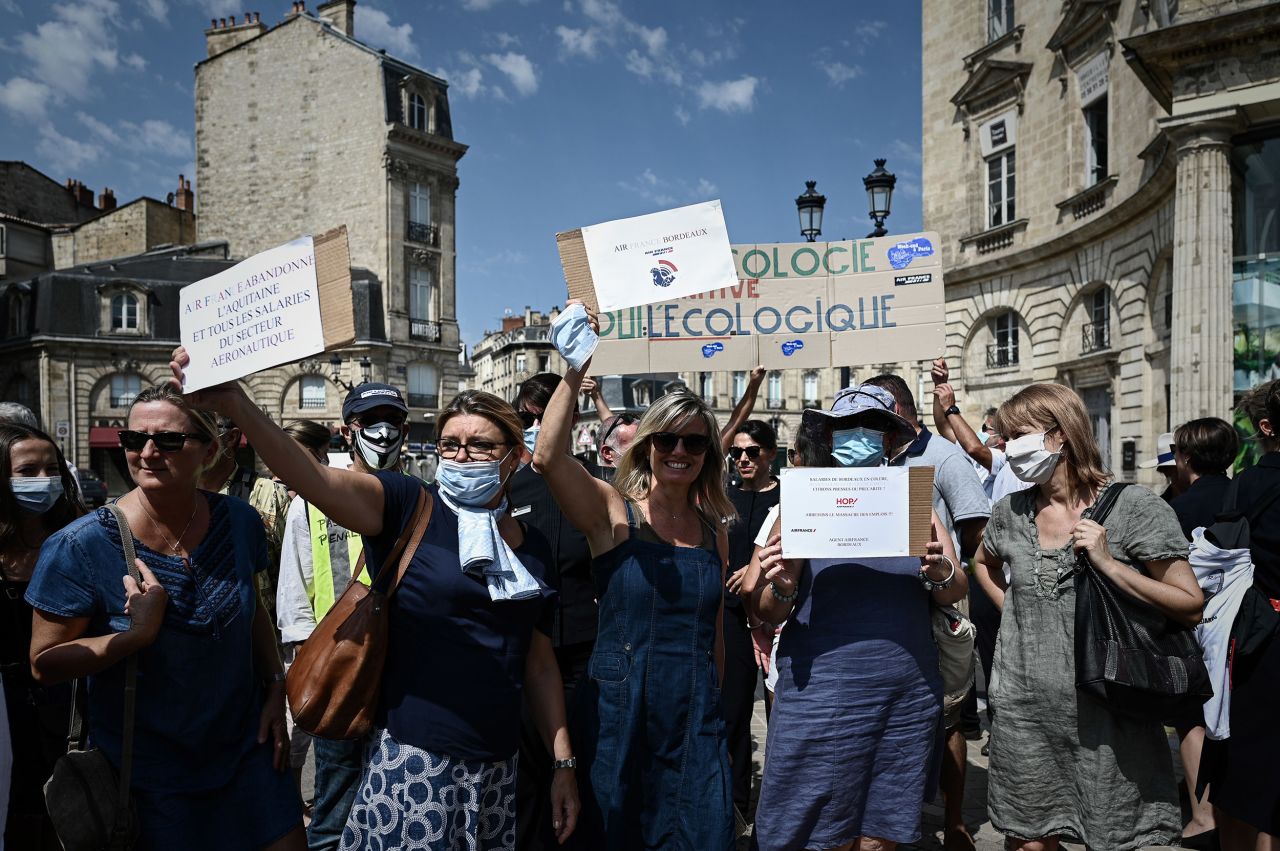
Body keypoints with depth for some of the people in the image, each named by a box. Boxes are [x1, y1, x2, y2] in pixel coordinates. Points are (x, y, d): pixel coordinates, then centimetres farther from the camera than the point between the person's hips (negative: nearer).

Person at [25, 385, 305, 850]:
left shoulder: (239, 522, -6)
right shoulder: (81, 547, -17)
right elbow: (44, 662, -11)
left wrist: (275, 691, 4)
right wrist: (137, 634, -26)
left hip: (246, 748, 3)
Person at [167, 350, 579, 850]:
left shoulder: (533, 547, 7)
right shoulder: (410, 508, -7)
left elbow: (539, 663, 12)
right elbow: (316, 479, -25)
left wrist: (564, 760, 8)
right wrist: (236, 406, -39)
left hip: (497, 767, 5)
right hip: (412, 758, -5)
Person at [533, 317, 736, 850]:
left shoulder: (714, 530, 6)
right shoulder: (612, 511, -6)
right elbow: (548, 457, -24)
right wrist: (574, 372, -30)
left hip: (695, 712, 3)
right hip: (619, 707, -3)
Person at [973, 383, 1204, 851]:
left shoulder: (1134, 507, -8)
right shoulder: (1009, 512, 5)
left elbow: (1192, 607, -10)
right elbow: (984, 563, 26)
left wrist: (1109, 565, -20)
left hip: (1104, 716, -3)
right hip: (1023, 712, 4)